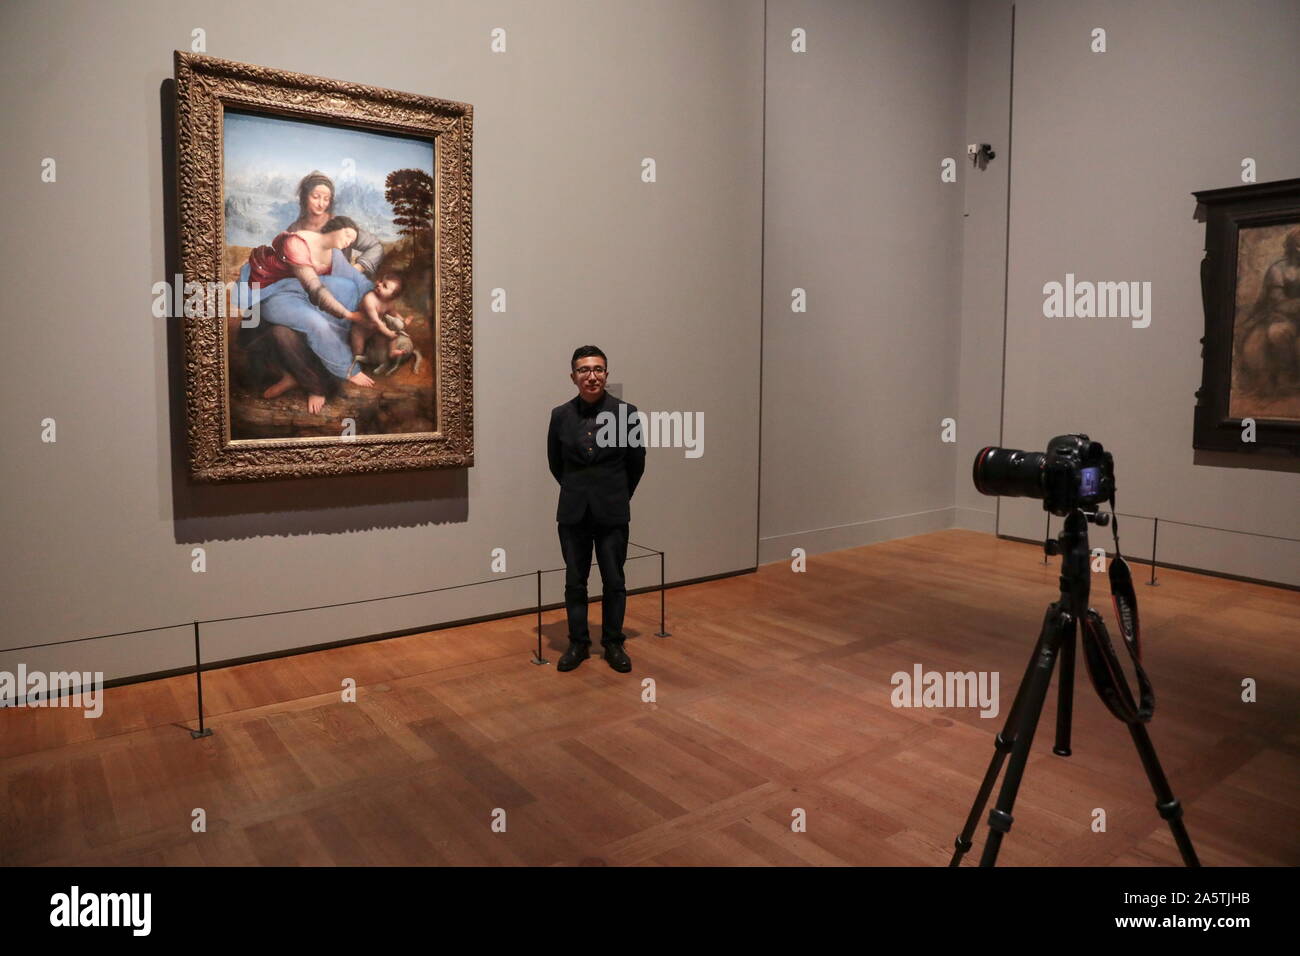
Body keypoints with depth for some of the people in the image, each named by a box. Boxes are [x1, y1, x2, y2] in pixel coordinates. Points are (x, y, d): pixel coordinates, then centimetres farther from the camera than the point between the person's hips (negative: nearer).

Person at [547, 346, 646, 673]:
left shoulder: (626, 413, -6)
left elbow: (636, 464, 5)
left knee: (614, 582, 6)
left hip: (612, 513, -1)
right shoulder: (560, 415, -1)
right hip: (573, 512, 2)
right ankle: (578, 644, 23)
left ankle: (613, 644, 22)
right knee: (574, 582, 9)